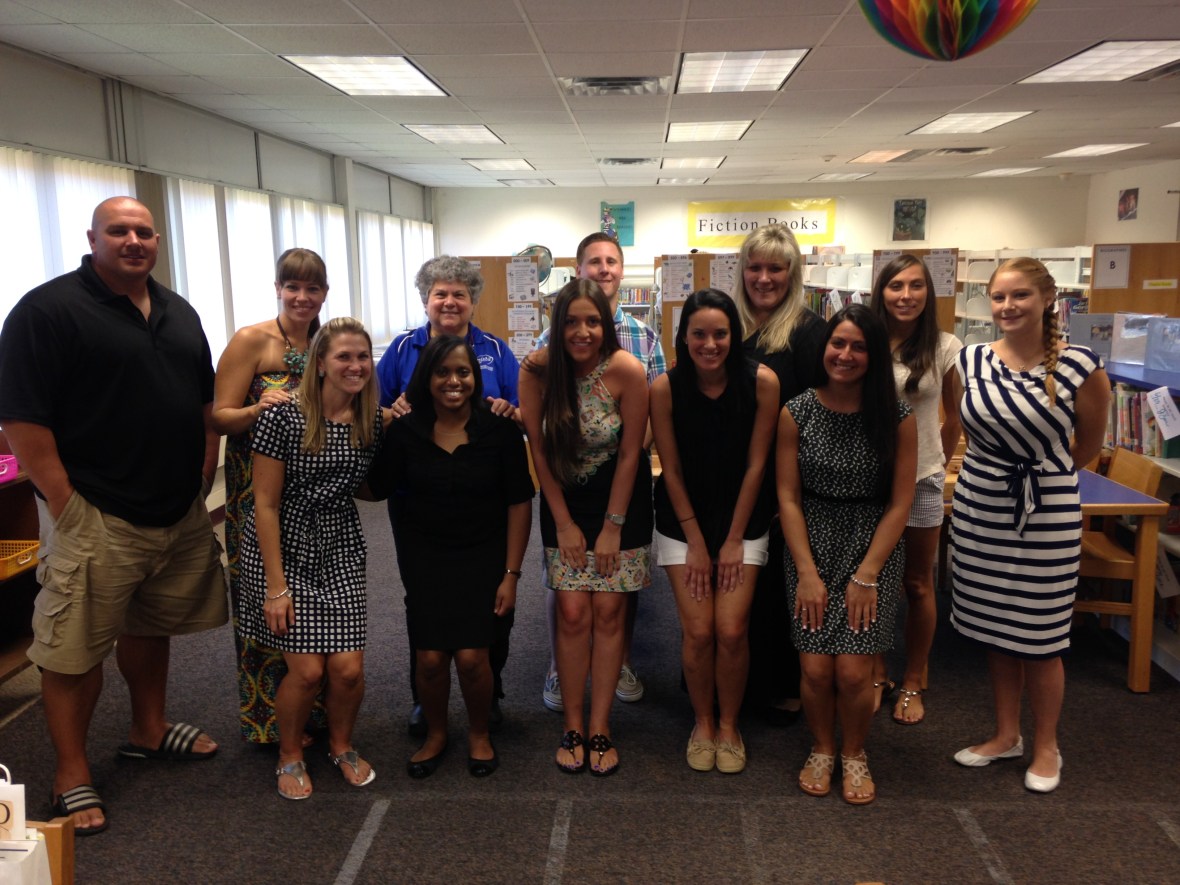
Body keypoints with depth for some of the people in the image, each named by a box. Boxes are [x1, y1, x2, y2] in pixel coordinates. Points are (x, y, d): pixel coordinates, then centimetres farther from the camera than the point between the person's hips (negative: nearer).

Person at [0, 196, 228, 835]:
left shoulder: (178, 313, 12)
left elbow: (206, 401, 19)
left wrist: (203, 477, 10)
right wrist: (66, 507, -18)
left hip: (181, 514, 7)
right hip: (96, 519, -7)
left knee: (151, 627, 21)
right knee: (74, 650, 2)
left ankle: (149, 732, 39)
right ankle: (71, 776, 17)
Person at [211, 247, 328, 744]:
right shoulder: (252, 340, -9)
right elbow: (219, 418, -12)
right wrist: (259, 408, -30)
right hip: (260, 492, -6)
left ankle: (316, 709, 27)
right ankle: (270, 718, 15)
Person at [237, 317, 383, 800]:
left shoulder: (372, 422, 0)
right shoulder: (283, 417, -15)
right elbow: (265, 503, -13)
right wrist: (276, 587, -14)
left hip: (340, 549, 4)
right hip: (281, 548, -4)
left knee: (349, 668, -4)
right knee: (307, 669, -8)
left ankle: (341, 746, 27)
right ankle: (290, 755, 22)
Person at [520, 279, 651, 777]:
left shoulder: (626, 371, -20)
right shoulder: (537, 370, -15)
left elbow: (630, 454, -13)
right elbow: (539, 449, -7)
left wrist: (613, 526, -9)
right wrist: (564, 522, -6)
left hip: (619, 499, -1)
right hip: (564, 502, 1)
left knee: (608, 614, 0)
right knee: (573, 614, -2)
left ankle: (600, 729, 11)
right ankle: (572, 727, 12)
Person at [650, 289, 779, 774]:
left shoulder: (761, 381, -14)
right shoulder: (665, 388, -13)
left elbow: (756, 464, -8)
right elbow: (671, 471, -7)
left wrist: (733, 540, -6)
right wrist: (696, 543, -6)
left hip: (743, 520, 0)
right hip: (682, 522, 0)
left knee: (731, 630, -6)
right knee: (698, 631, -4)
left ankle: (729, 724, 19)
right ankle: (702, 723, 21)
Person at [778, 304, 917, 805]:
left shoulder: (897, 420, -5)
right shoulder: (796, 414, -3)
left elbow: (899, 504, -5)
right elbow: (788, 497, -3)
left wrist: (866, 576, -10)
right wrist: (807, 573, -9)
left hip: (873, 548, 0)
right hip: (811, 545, 1)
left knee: (853, 671, -10)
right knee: (816, 669, -8)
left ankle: (854, 754, 20)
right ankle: (822, 749, 23)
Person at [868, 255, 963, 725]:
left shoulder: (945, 348, -5)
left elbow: (955, 417, 6)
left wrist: (938, 463, 6)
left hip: (921, 479, -1)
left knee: (918, 584, 11)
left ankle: (913, 683, 25)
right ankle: (877, 675, 27)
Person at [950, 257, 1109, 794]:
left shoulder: (1079, 366, -12)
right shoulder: (972, 360, -2)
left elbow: (1089, 442, 3)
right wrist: (993, 472, 13)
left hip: (1047, 513, -4)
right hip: (979, 508, 4)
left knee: (1039, 638, 6)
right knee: (993, 629, 14)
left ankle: (1046, 747, 26)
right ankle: (1006, 735, 32)